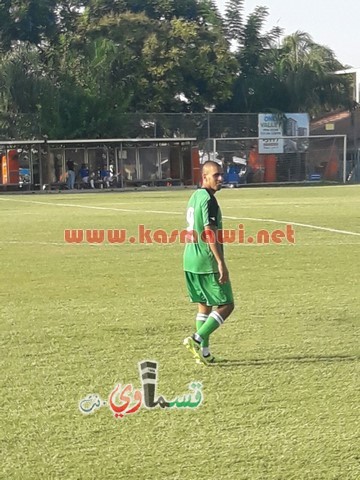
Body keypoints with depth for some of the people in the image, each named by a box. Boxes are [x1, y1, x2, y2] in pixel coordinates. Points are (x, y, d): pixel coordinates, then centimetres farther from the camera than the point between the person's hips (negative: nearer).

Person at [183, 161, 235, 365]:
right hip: (207, 262, -9)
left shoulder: (194, 197, 14)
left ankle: (204, 352, 14)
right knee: (226, 305, -2)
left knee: (204, 305, 14)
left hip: (190, 261, 9)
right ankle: (197, 339, -12)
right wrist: (221, 263, -22)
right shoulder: (208, 199, -15)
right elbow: (210, 234, -22)